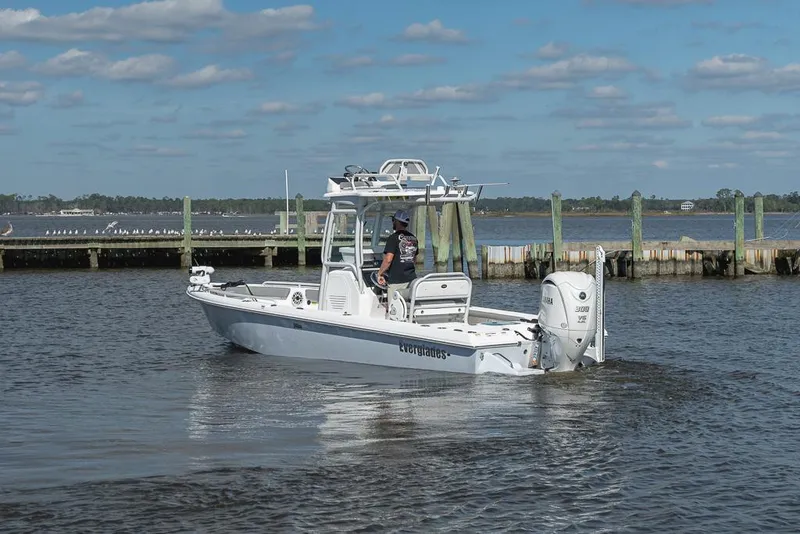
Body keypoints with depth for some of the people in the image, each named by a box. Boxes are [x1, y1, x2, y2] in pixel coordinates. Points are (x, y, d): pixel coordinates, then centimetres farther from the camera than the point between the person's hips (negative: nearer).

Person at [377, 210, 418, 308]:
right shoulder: (413, 238, 12)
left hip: (396, 280, -7)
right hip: (411, 279, 7)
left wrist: (379, 273, -6)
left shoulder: (394, 238, -11)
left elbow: (388, 260, -18)